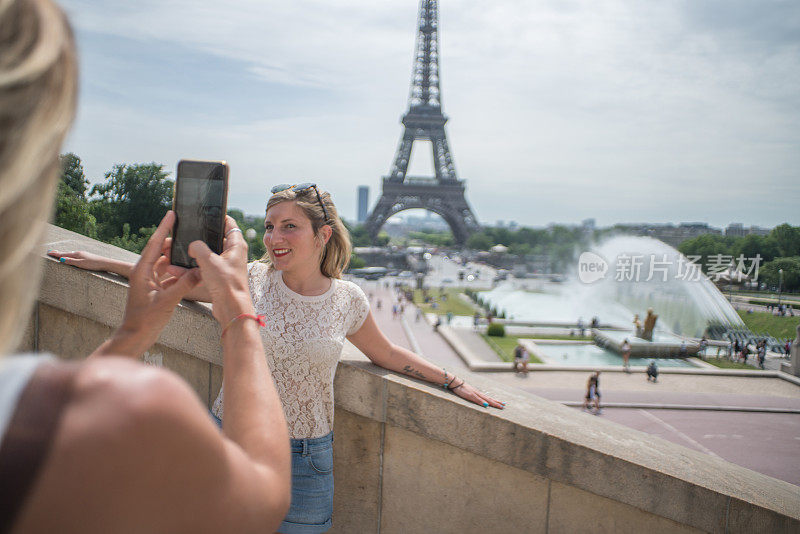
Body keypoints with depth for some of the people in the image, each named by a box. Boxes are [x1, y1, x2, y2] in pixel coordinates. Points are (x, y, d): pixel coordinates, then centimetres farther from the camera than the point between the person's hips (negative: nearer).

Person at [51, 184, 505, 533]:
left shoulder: (348, 300, -5)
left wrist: (452, 381, 11)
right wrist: (100, 262, 14)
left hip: (305, 455, 0)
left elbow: (387, 354, 11)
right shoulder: (250, 279, -6)